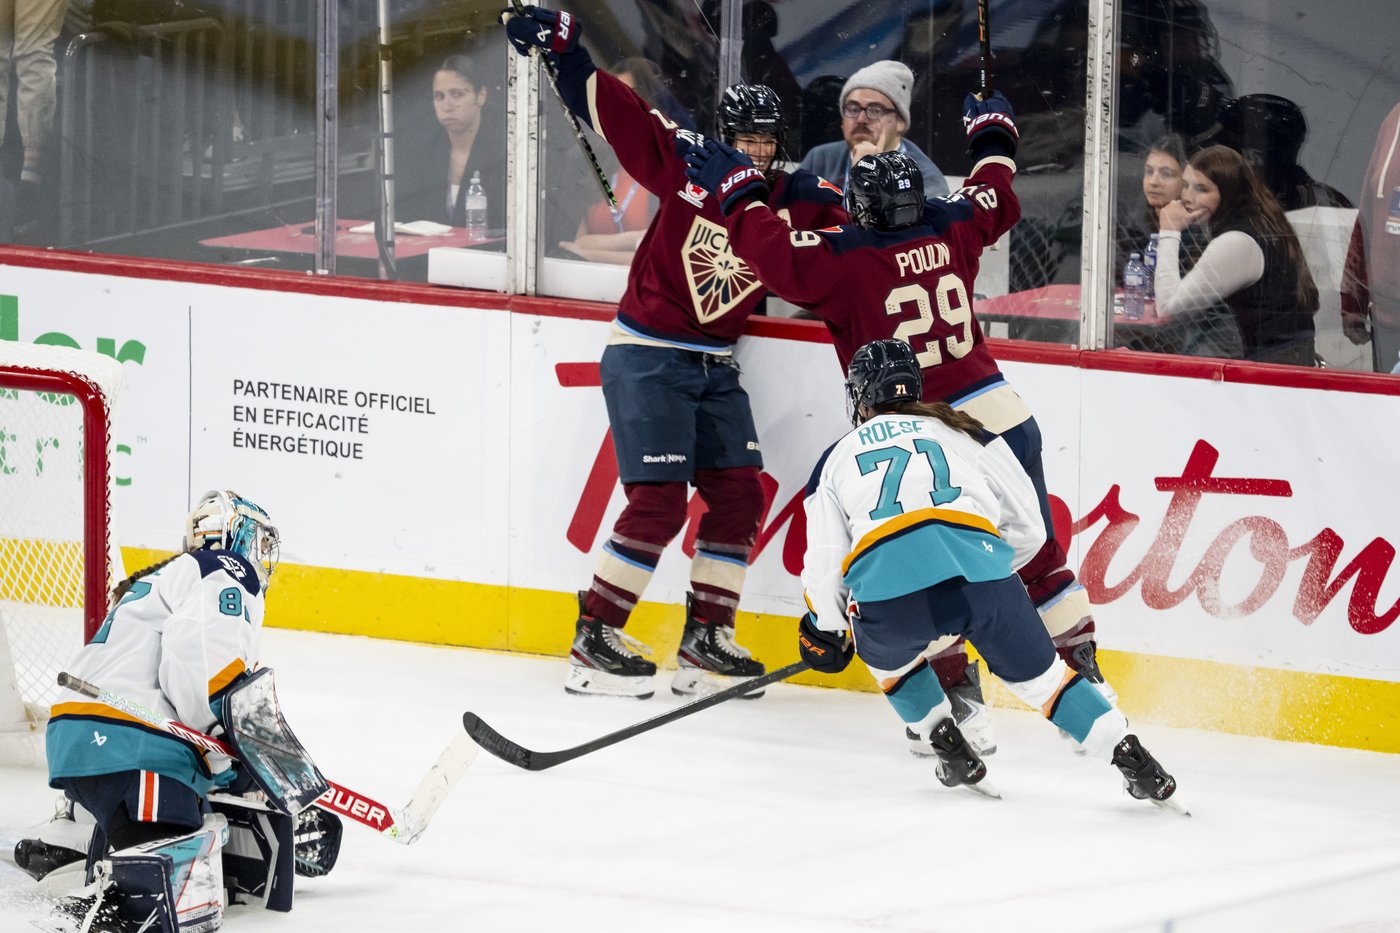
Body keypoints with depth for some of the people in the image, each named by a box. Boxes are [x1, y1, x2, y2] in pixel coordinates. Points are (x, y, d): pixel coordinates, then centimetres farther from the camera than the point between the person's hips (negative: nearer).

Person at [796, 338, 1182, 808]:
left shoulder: (835, 460, 28)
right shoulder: (961, 431, 30)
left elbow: (824, 565, 23)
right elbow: (1028, 528, 27)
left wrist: (824, 630, 42)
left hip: (886, 593, -1)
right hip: (980, 569, 1)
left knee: (884, 652, 33)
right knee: (1038, 674, 19)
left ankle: (950, 750, 25)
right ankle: (1134, 762, 9)